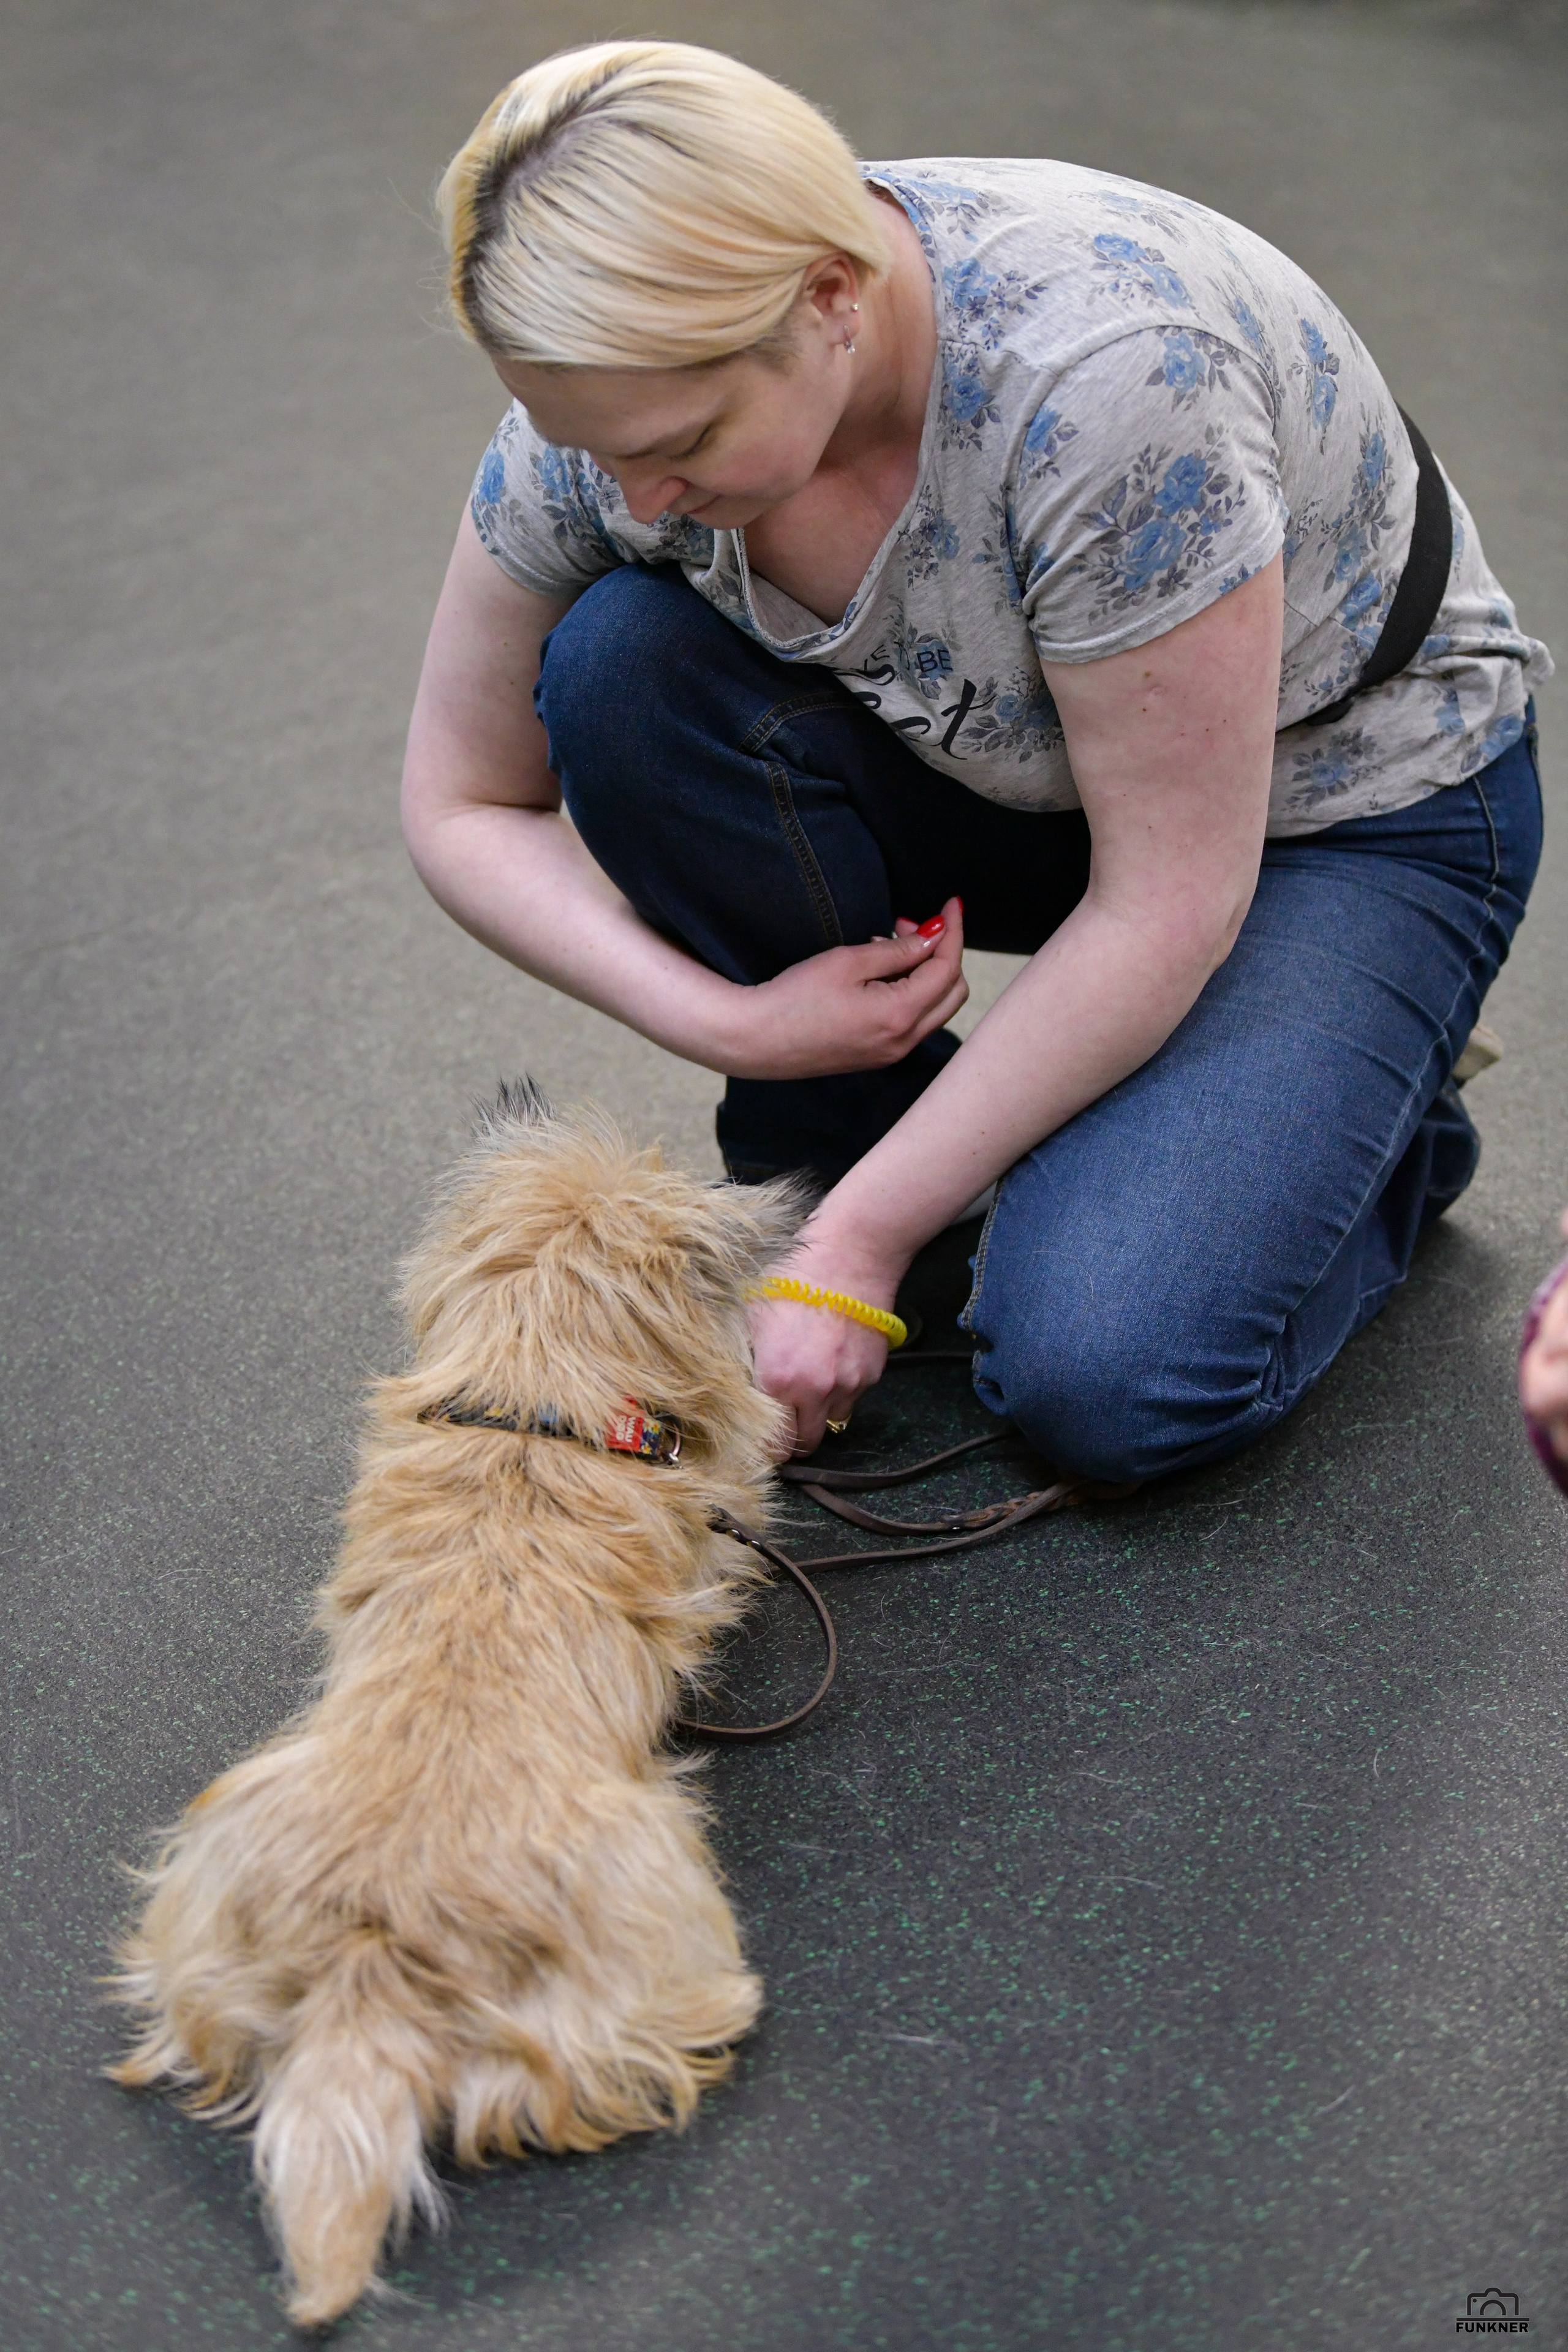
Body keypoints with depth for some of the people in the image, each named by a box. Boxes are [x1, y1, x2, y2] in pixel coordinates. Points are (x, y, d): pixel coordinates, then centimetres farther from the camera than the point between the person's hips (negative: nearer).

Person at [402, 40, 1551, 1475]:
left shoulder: (1103, 377, -37)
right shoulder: (635, 378, -19)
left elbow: (1171, 904, -29)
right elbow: (463, 804, -7)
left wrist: (860, 1244, -24)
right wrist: (729, 1023, -22)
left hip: (1345, 807, -5)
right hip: (1004, 773, 5)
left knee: (1099, 1380, -25)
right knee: (615, 665, -23)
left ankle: (1371, 1116, 7)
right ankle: (850, 1121, -2)